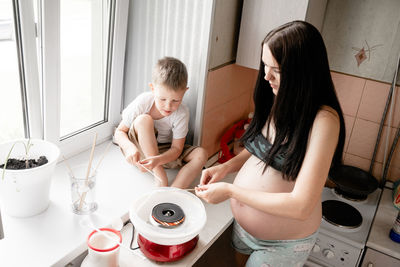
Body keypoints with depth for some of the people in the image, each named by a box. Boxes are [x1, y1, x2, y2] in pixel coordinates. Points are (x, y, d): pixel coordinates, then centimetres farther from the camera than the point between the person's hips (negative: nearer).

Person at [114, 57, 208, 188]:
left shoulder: (182, 113, -21)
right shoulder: (142, 102, -23)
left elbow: (177, 148, -18)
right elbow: (119, 132, -14)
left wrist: (158, 160, -39)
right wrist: (130, 147, -37)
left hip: (165, 152, 2)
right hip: (138, 151, -1)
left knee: (201, 154, -22)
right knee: (143, 120, -33)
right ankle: (160, 177, -28)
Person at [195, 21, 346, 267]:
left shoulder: (323, 120, -27)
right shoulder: (277, 101, -6)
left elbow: (301, 206, -30)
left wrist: (230, 191, -26)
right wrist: (227, 167, -8)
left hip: (282, 245, -6)